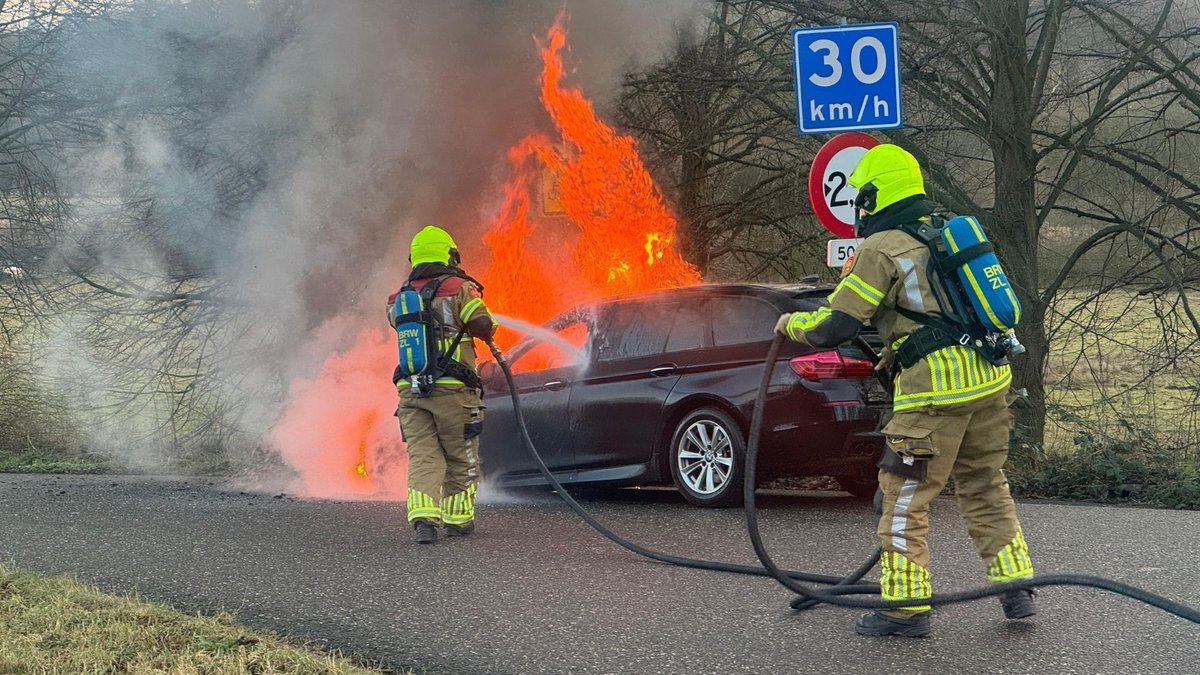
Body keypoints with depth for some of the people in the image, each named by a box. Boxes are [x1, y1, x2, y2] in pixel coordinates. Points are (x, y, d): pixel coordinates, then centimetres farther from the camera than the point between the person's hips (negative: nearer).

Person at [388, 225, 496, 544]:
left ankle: (424, 516, -18)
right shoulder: (458, 288, -4)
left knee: (422, 455, 1)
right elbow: (483, 325, -14)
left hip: (410, 389, 4)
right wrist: (488, 327, 9)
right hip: (452, 388, -3)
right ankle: (457, 518, 20)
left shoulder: (400, 298, 12)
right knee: (462, 457, 13)